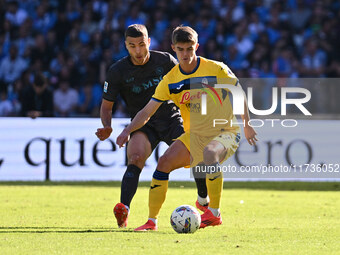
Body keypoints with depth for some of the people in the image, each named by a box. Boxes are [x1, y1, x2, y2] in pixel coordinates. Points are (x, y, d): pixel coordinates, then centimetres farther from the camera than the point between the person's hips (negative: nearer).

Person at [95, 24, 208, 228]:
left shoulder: (165, 61, -5)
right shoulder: (118, 71, -7)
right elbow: (107, 105, 1)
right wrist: (107, 128, -18)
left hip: (172, 120, 2)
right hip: (143, 126, -2)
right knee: (135, 159, -29)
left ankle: (204, 202, 17)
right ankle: (123, 211, -44)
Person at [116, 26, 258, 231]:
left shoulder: (216, 69, -10)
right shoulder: (170, 81, 0)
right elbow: (147, 111, 1)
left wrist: (247, 125, 5)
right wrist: (128, 131, -14)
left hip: (225, 132, -5)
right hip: (194, 136, 5)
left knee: (209, 152, -37)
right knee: (165, 162, -13)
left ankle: (215, 213, -25)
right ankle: (152, 221, -2)